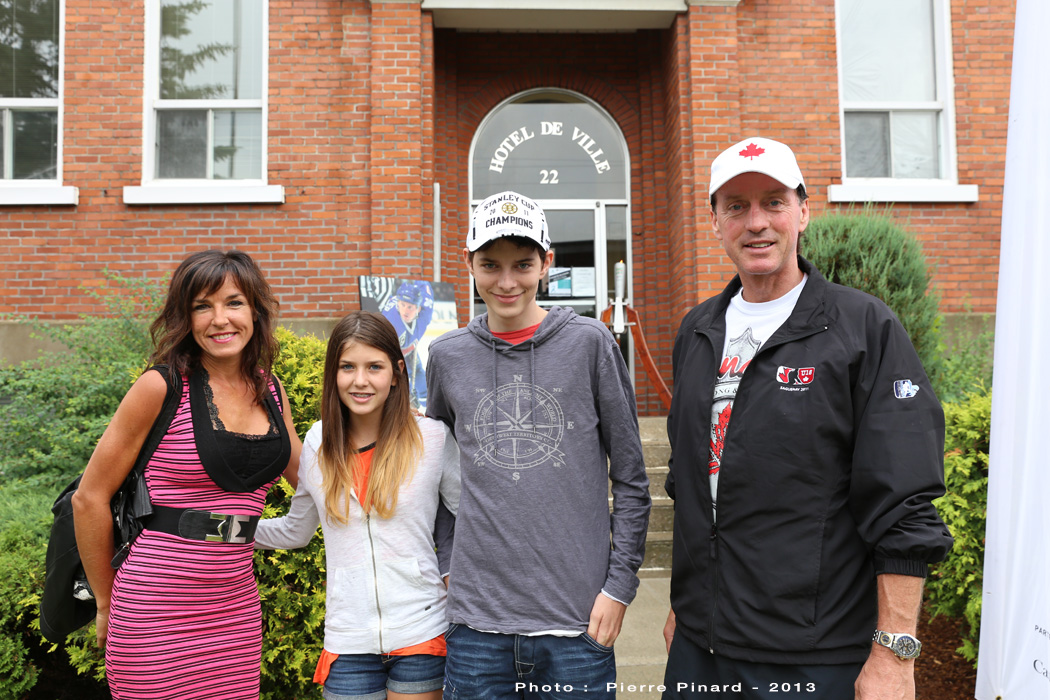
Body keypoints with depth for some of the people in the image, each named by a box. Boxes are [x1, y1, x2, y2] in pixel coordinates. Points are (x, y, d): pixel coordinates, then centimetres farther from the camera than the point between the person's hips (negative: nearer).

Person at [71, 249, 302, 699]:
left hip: (236, 606, 5)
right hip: (156, 612, -5)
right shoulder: (163, 387, -9)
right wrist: (106, 603, 5)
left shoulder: (270, 390, 6)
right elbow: (90, 498, -4)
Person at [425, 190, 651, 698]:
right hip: (477, 624, 2)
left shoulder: (589, 343, -4)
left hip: (577, 622, -2)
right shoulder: (446, 356, 4)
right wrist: (445, 566, 10)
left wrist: (620, 585, -4)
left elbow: (630, 479, 0)